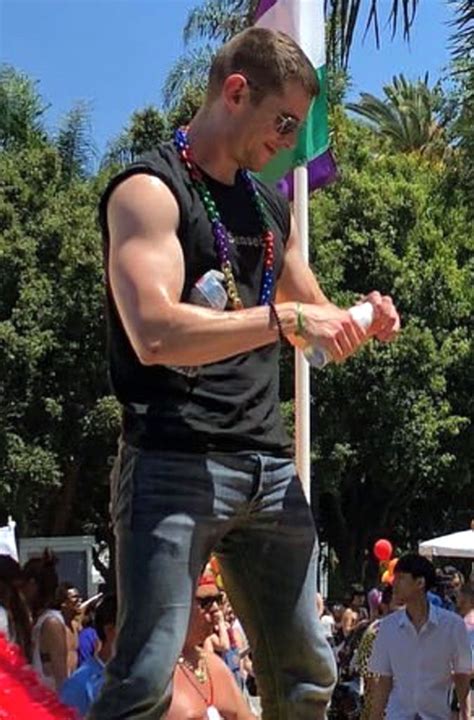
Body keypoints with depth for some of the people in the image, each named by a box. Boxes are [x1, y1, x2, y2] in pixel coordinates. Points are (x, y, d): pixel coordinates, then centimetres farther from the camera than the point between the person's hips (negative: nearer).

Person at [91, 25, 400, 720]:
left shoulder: (271, 206, 19)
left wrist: (358, 323, 5)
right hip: (176, 467, -8)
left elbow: (312, 321, 27)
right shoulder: (150, 189, -5)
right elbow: (155, 335, -20)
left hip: (270, 468, 8)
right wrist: (282, 318, -20)